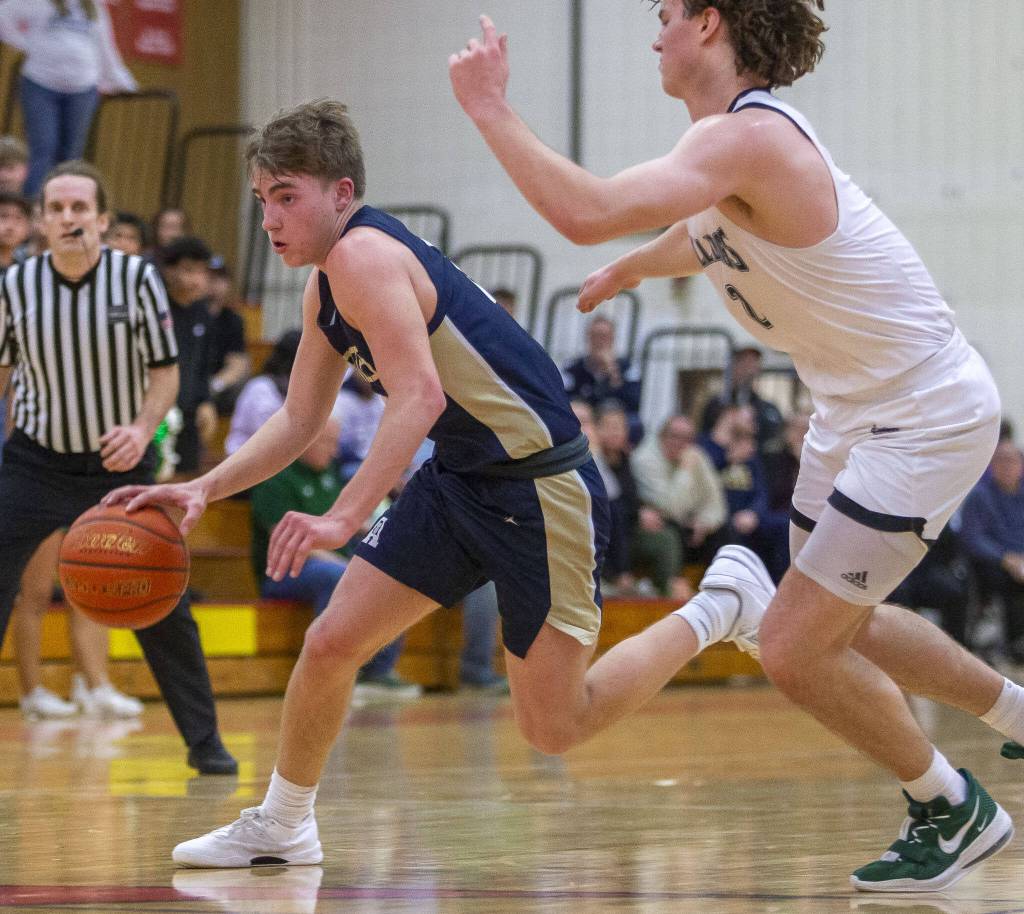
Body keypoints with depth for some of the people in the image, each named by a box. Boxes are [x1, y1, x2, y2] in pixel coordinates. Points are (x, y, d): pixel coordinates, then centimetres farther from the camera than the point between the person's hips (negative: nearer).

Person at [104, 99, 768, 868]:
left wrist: (344, 520, -36)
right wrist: (206, 488, 5)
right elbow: (300, 420, 18)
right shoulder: (327, 286, 10)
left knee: (555, 728, -5)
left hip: (541, 487, -9)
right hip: (460, 481, 9)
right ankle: (282, 826, 22)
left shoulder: (363, 255, -20)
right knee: (331, 643, 4)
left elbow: (419, 399, -31)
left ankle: (719, 605, 11)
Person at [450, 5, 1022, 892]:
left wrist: (490, 107, -27)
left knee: (795, 648, -7)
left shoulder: (748, 136, -27)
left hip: (926, 414, -10)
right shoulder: (740, 132, 3)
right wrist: (629, 268, 45)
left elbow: (586, 211, -39)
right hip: (857, 410, 10)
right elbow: (706, 238, 27)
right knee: (838, 630, 22)